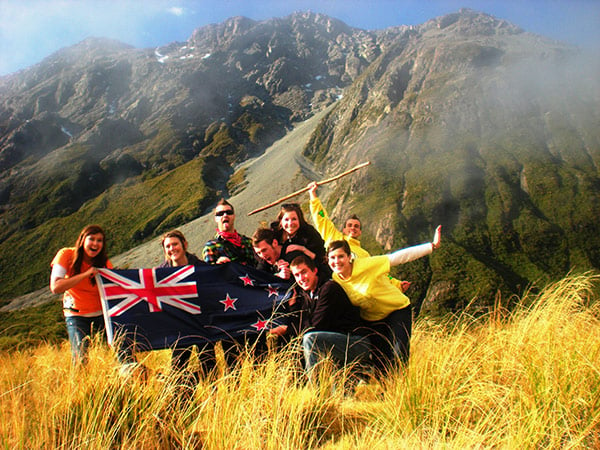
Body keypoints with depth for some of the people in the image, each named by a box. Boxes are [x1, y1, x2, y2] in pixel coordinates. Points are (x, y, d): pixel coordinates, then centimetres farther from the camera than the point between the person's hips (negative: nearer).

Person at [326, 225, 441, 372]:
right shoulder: (335, 280, -12)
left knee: (399, 355, -15)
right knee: (380, 361, 3)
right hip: (371, 320, 4)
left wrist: (432, 245, -27)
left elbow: (399, 257, -26)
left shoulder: (366, 265, -26)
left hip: (397, 309, -4)